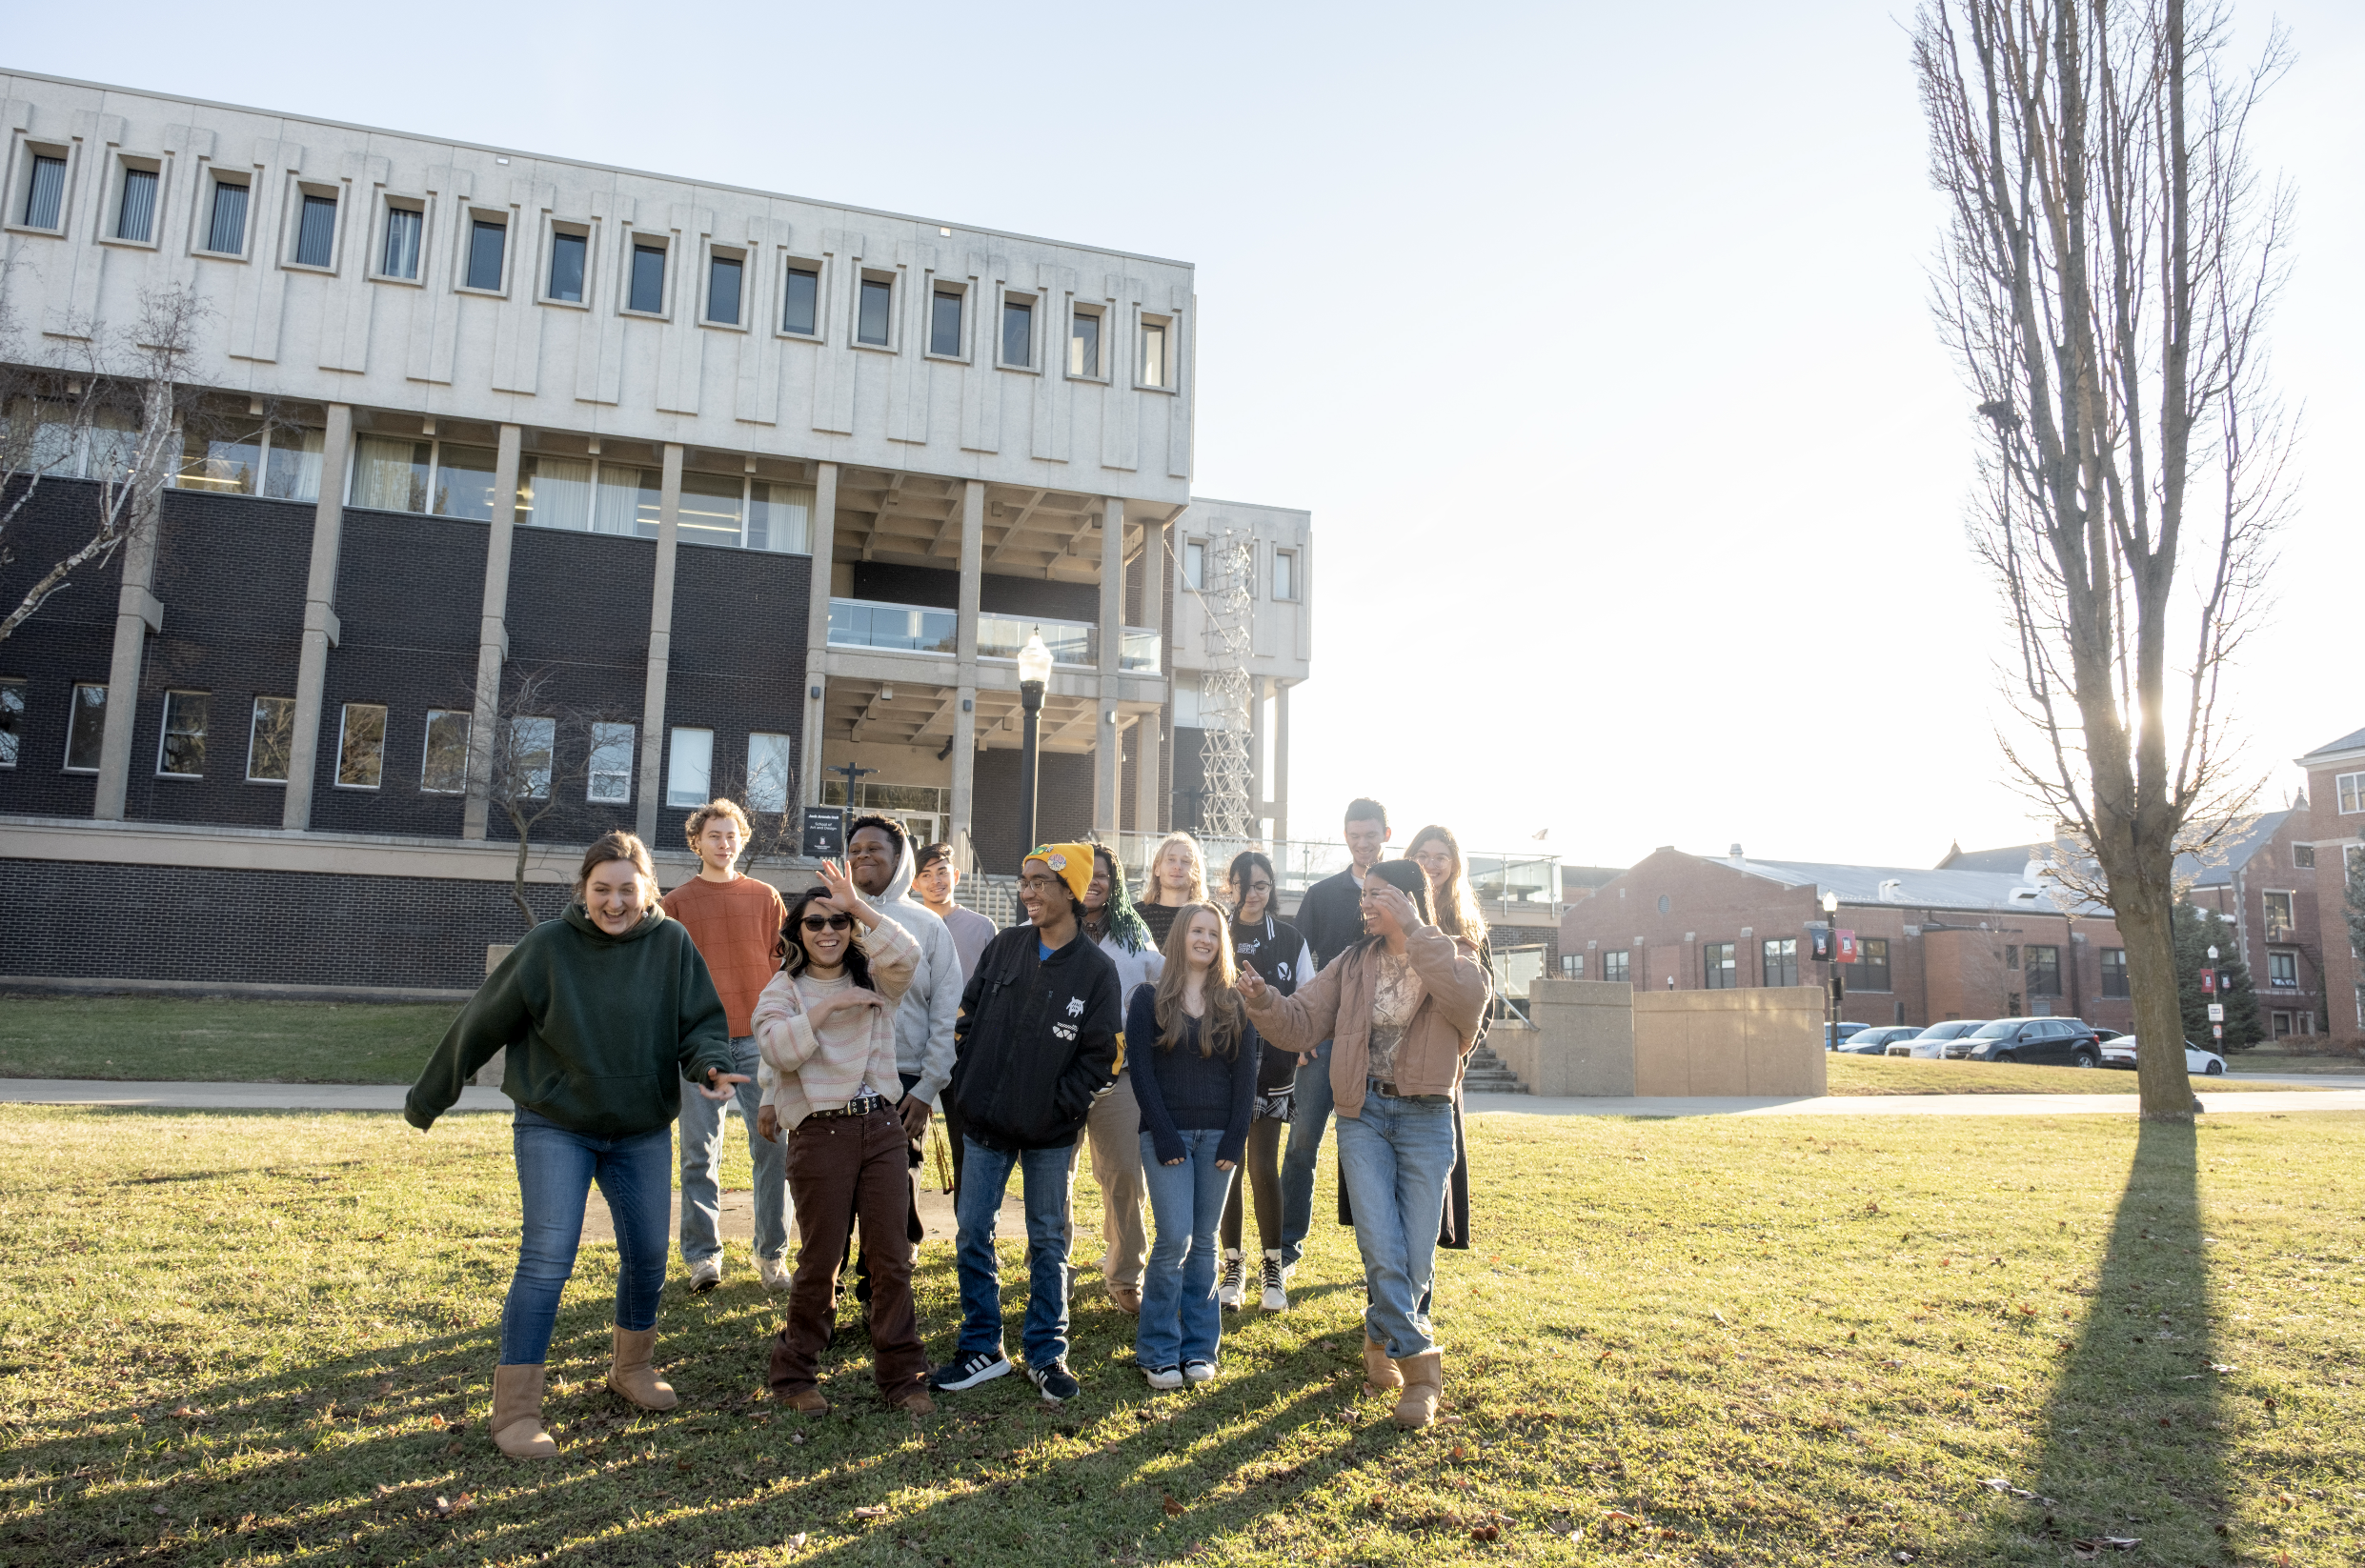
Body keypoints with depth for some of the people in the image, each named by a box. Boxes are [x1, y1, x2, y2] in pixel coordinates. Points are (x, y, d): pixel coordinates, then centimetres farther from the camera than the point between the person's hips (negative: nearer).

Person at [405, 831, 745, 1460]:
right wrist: (426, 1099, 5)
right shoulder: (548, 946, -13)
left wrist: (712, 1065, -28)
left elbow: (704, 1020, -5)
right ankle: (515, 1408, 2)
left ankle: (632, 1366, 36)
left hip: (643, 1130, 3)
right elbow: (481, 1024, -4)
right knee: (547, 1257, -10)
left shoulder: (672, 943, -9)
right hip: (554, 1127, -3)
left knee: (648, 1255, 11)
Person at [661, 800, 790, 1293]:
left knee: (772, 1145, -1)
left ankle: (771, 1256, 8)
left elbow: (785, 959, 10)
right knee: (700, 1151, 0)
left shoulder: (765, 897, 11)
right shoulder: (676, 902, 11)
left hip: (758, 1037, 0)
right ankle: (703, 1256, 8)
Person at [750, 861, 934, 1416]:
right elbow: (778, 1049, -12)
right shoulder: (784, 989, 6)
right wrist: (828, 1006, -14)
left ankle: (902, 1375, 14)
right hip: (819, 1134, -2)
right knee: (820, 1259, 3)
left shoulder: (875, 979, 11)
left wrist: (857, 904, -15)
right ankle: (795, 1374, 21)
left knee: (892, 1256, 4)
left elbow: (908, 955, -12)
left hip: (882, 1126, 2)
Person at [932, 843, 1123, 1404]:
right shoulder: (1003, 947, 3)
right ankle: (981, 1348, 21)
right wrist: (965, 1080, 1)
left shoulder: (1095, 968, -7)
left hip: (1050, 1134, -3)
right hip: (984, 1124, 3)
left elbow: (1103, 1055, -7)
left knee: (1048, 1241, 9)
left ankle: (1046, 1352, 23)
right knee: (973, 1233, 7)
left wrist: (1060, 1105, -12)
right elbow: (967, 1016, 9)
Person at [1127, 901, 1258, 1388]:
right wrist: (1164, 1135, -11)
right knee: (1174, 1239, -9)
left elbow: (1245, 1074, 5)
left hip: (1217, 1135, 2)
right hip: (1167, 1134, -2)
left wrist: (1235, 1138, -4)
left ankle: (1198, 1347, 16)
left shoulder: (1235, 1003, 8)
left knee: (1204, 1241, 7)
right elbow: (1140, 1070, -3)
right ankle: (1158, 1352, 3)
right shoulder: (1149, 1000, 1)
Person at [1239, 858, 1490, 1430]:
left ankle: (1383, 1341, 29)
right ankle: (1421, 1367, 7)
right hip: (1363, 1114, 1)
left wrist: (1413, 930, -24)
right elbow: (1301, 1023, 5)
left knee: (1416, 1259, 4)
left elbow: (1470, 1000, -24)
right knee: (1382, 1253, -9)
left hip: (1426, 1118, -1)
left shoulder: (1452, 956, 0)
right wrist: (1264, 1002, -15)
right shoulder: (1353, 964, 8)